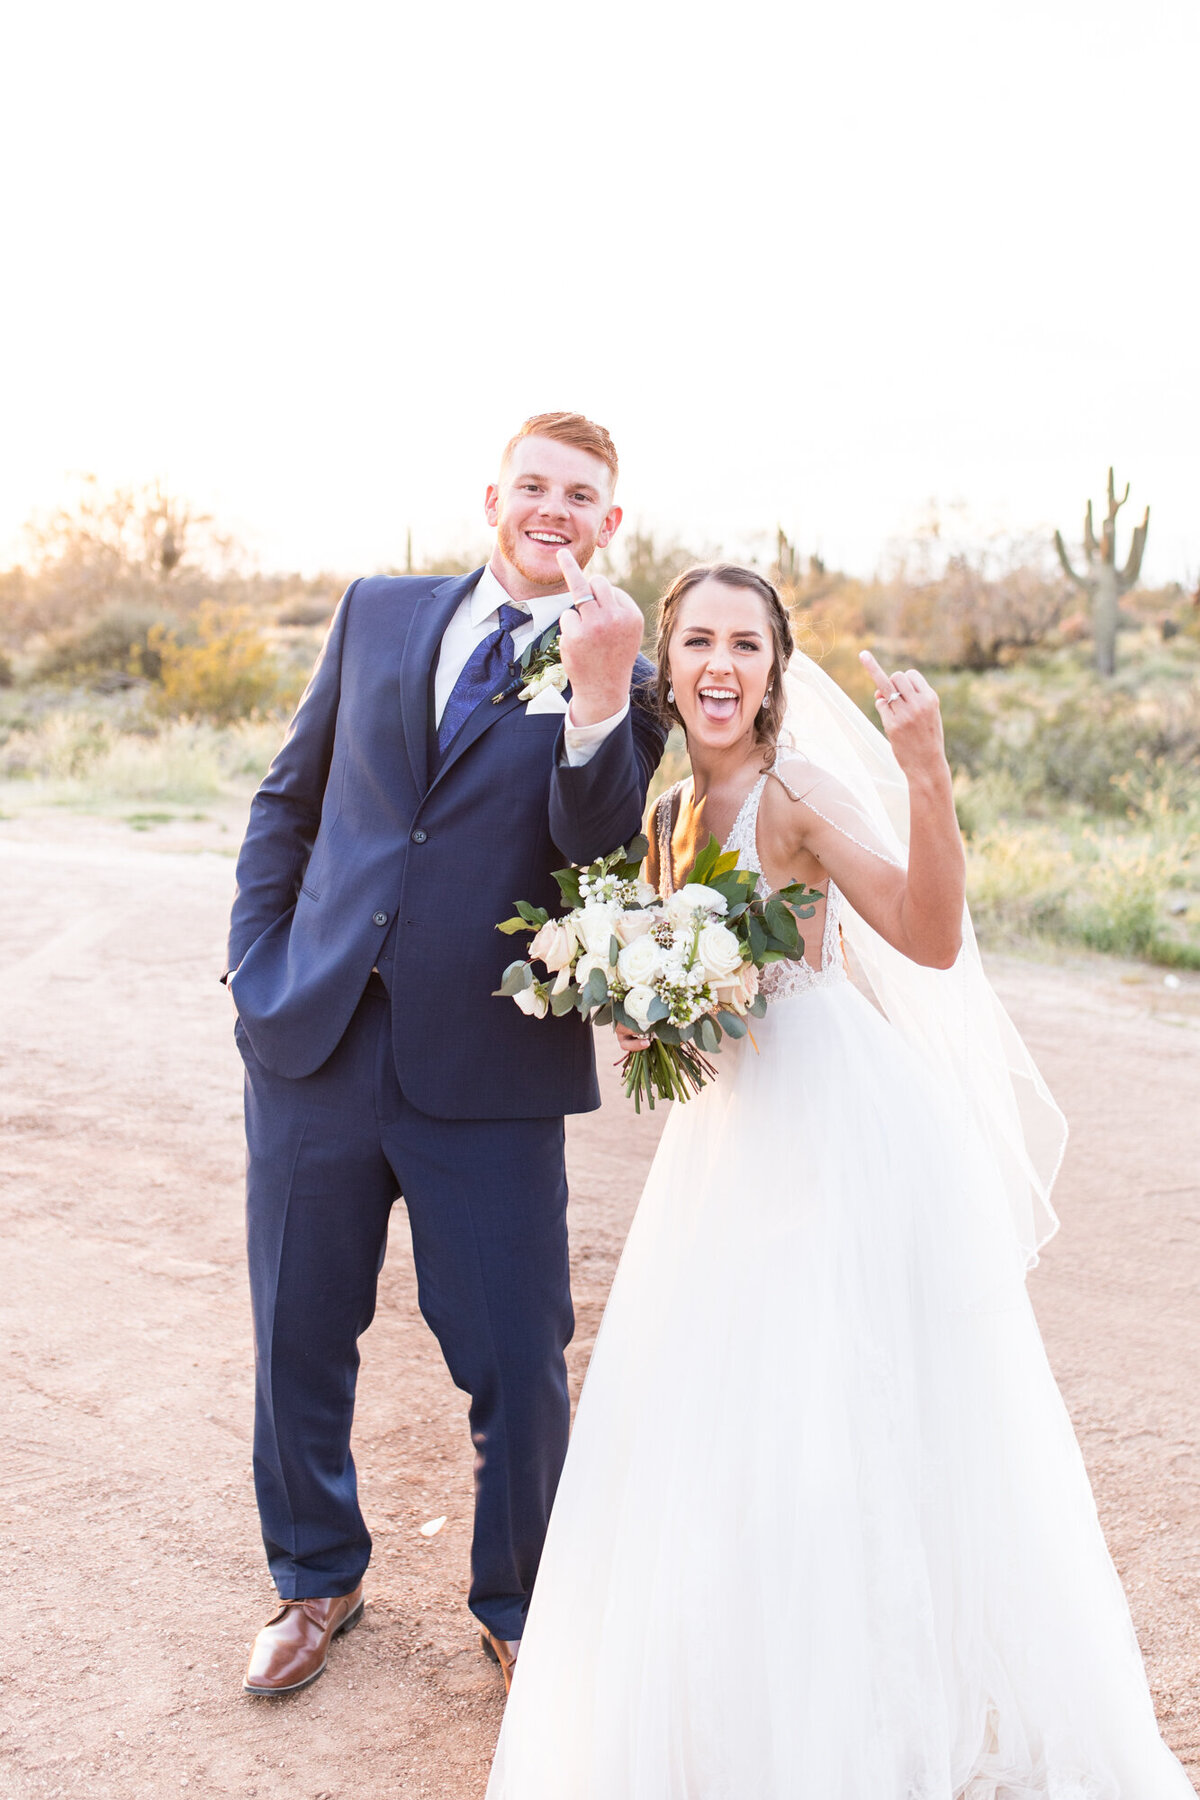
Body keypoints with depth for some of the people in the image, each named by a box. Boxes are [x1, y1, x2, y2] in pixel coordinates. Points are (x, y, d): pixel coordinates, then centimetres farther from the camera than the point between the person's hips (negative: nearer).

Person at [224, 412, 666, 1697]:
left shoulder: (622, 675, 1)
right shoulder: (379, 613, 10)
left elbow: (605, 861, -12)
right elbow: (289, 798, 15)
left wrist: (602, 693, -24)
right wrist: (257, 966, 5)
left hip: (487, 1075, -2)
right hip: (313, 1045, 3)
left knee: (519, 1366, 5)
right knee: (299, 1344, 15)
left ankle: (516, 1609, 32)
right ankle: (316, 1578, 40)